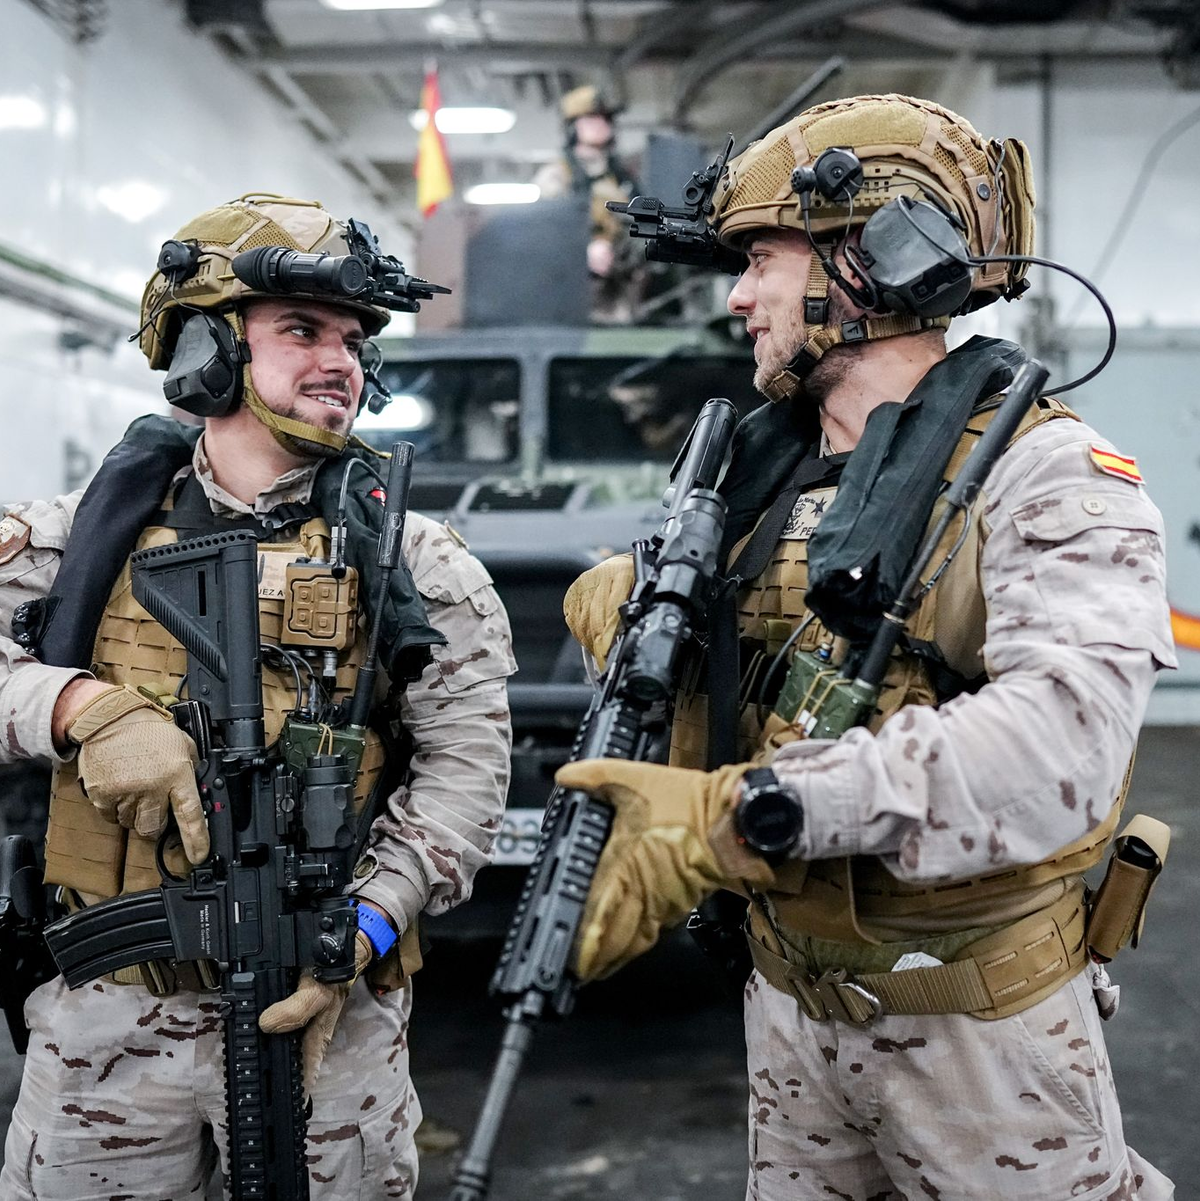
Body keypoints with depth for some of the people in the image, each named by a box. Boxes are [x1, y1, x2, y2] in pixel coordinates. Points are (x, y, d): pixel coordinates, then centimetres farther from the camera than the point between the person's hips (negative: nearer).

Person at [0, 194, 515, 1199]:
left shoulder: (418, 567, 0)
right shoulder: (91, 533, 2)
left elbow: (466, 768, -5)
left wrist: (355, 934, -16)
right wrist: (82, 708, -21)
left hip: (327, 1013, 0)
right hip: (108, 1013, 1)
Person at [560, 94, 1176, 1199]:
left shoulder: (1049, 476, -16)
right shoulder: (767, 472, 6)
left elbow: (1062, 743, -33)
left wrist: (747, 815, -39)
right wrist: (635, 600, -8)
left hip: (978, 1032, -6)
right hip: (791, 995, 7)